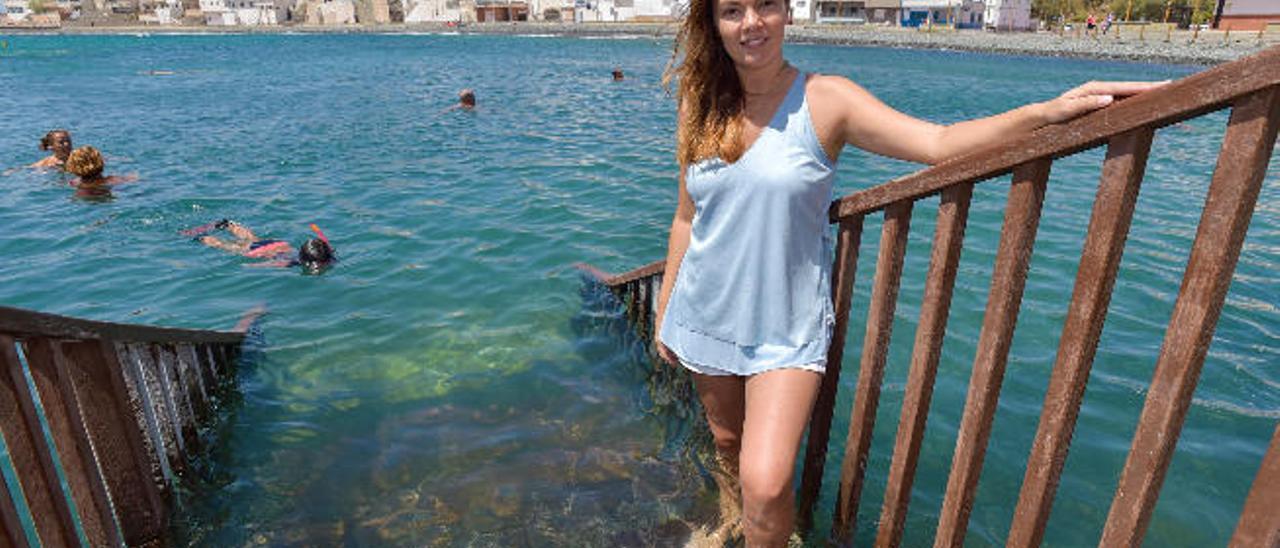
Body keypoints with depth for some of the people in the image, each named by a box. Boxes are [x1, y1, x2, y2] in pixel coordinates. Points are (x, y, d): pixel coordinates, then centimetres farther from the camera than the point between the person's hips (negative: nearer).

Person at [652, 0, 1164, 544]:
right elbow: (687, 218, 6)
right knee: (725, 441, 21)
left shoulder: (825, 99, -9)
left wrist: (1045, 111, -31)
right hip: (706, 316, 4)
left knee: (766, 483, -15)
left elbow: (937, 143, -15)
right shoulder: (700, 105, 1)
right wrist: (664, 312, 9)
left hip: (786, 329, -3)